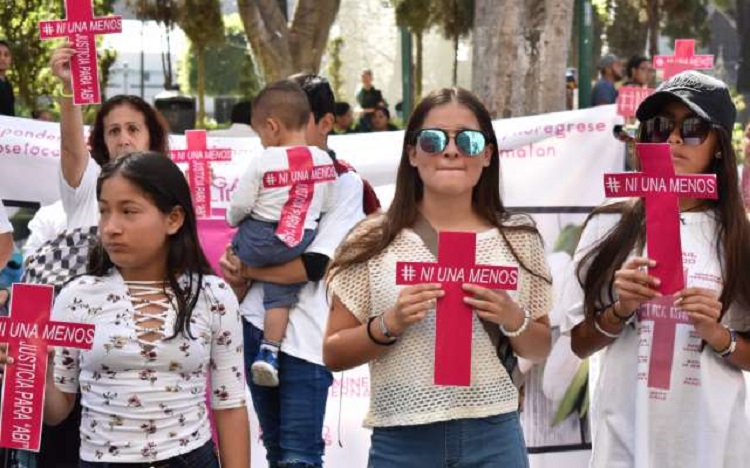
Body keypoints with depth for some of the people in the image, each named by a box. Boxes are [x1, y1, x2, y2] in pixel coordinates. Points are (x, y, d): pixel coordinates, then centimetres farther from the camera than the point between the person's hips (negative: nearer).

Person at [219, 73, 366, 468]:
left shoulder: (344, 184, -3)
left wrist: (243, 268, -5)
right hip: (256, 324, 6)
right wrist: (237, 281, -2)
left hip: (304, 334, -6)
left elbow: (314, 265, -12)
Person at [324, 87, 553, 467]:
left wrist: (513, 320, -9)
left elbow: (544, 350, 10)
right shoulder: (373, 241, -1)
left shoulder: (518, 239, 4)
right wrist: (389, 325, -14)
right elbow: (334, 355, 2)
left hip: (494, 437, 1)